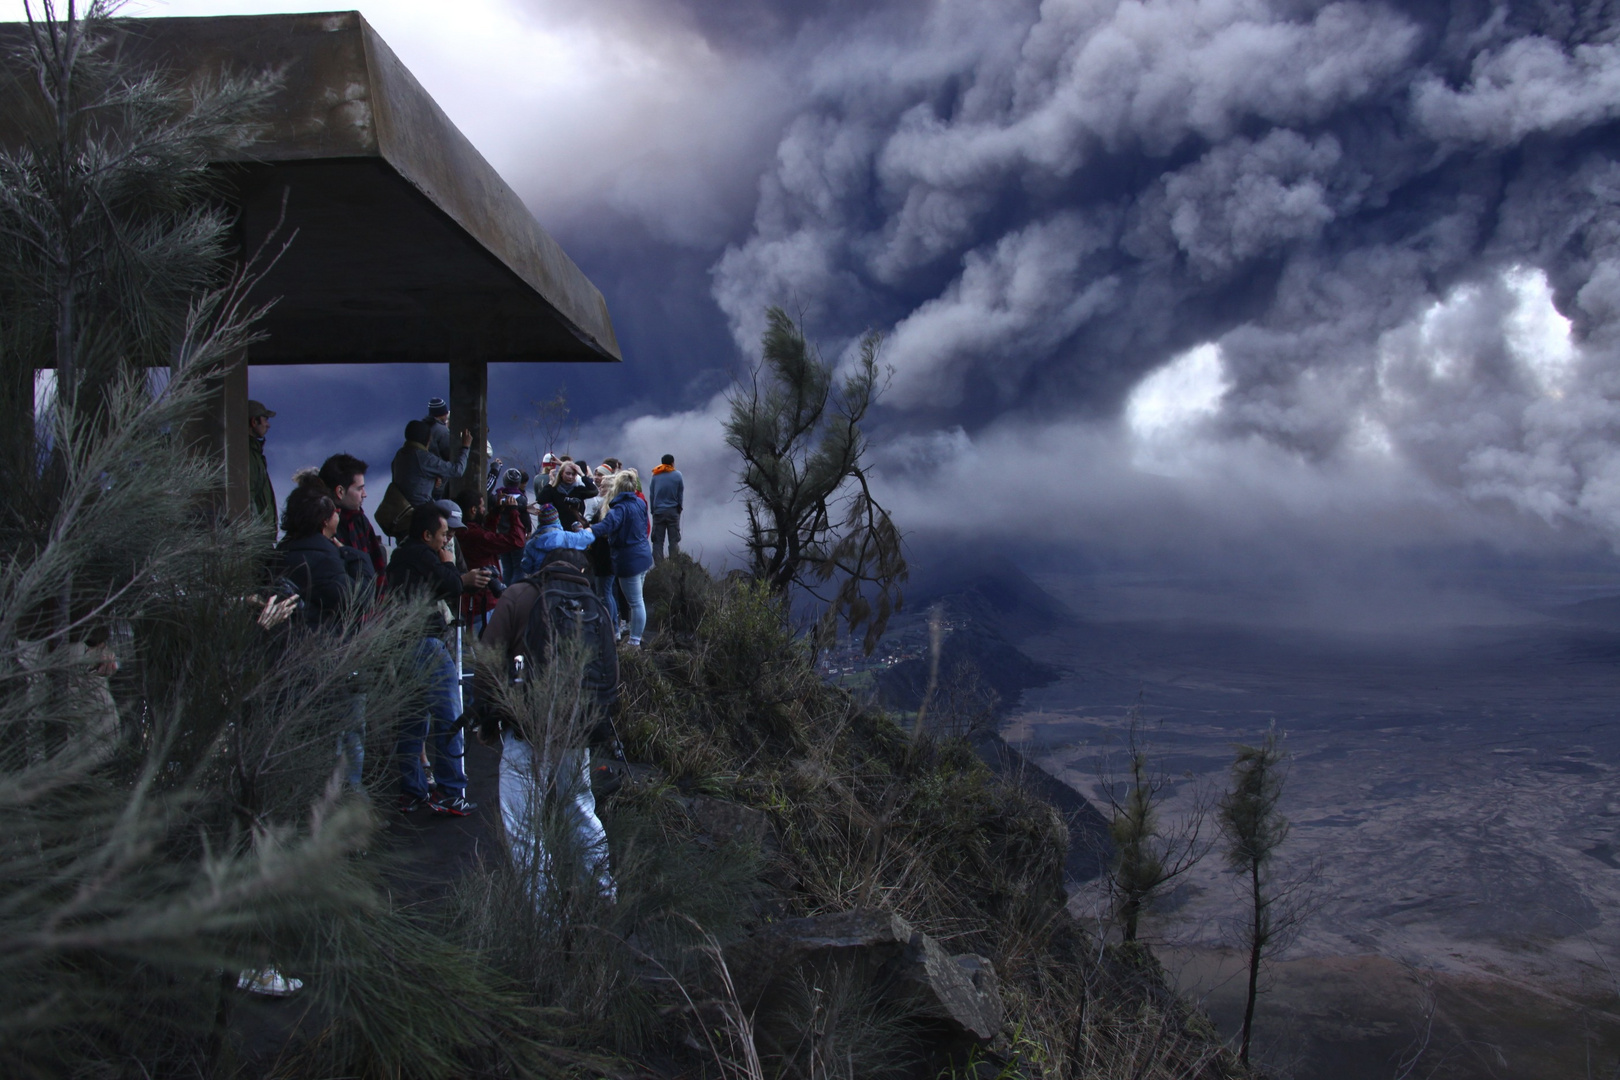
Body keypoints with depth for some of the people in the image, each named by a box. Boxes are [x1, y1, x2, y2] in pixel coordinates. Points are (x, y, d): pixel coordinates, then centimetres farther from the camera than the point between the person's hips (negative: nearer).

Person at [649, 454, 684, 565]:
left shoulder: (655, 476, 2)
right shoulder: (677, 476, -1)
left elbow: (651, 495, 3)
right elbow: (680, 495, 3)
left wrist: (653, 510, 8)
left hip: (658, 512, 1)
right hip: (673, 512, -1)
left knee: (658, 541, 3)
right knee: (674, 540, 3)